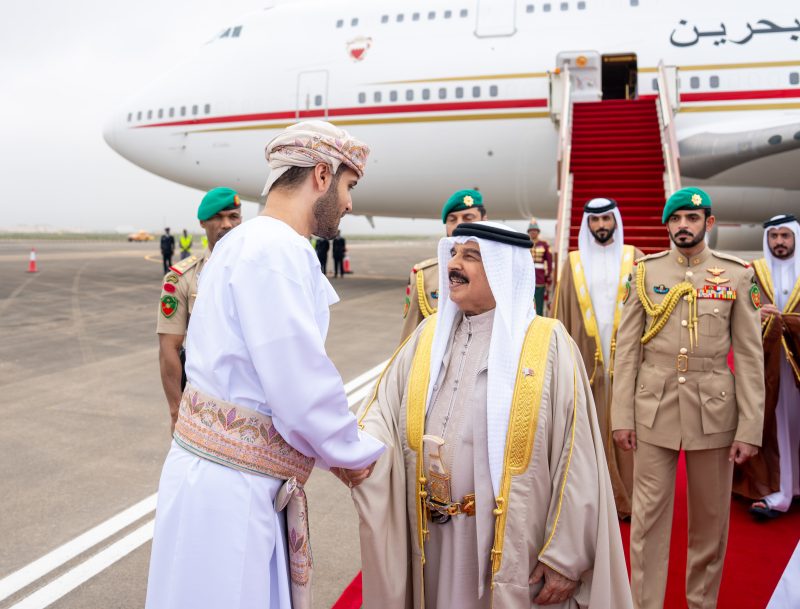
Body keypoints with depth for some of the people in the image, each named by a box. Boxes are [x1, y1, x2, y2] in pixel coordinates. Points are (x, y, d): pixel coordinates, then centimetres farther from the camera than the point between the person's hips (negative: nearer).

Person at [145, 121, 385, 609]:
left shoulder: (250, 242, 12)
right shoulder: (277, 250, -19)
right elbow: (304, 393, -21)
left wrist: (342, 448, 11)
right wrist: (355, 454, -4)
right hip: (229, 493, -9)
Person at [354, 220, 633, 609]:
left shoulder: (548, 343, -10)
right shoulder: (429, 334, 5)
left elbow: (576, 461, -10)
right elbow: (383, 410, -1)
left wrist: (567, 557, -11)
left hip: (514, 547, -4)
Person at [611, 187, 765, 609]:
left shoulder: (737, 275, 2)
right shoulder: (646, 272, 3)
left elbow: (749, 356, -1)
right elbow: (627, 349, 2)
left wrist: (750, 428, -5)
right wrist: (622, 415, -3)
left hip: (713, 411, 0)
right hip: (654, 409, 0)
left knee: (710, 519, 12)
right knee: (648, 515, 5)